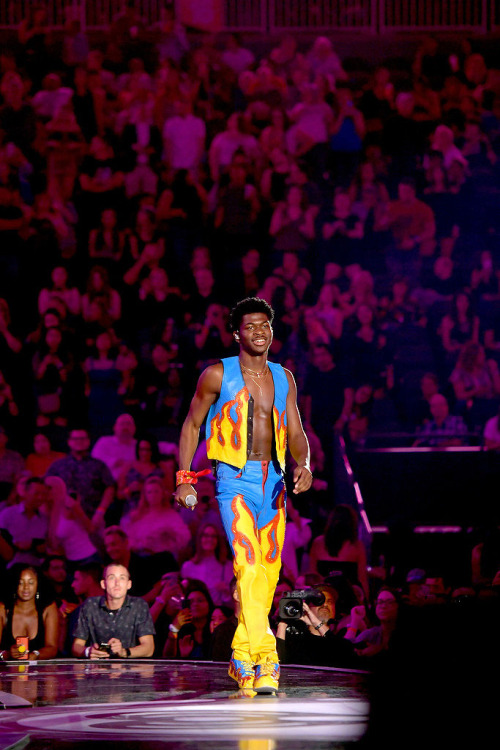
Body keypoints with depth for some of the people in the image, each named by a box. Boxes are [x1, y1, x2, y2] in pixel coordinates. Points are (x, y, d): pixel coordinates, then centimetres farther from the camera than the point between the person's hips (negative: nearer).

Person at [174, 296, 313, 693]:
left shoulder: (283, 378, 13)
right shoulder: (218, 375, 2)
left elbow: (296, 432, 12)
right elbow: (192, 424, 8)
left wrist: (303, 464, -8)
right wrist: (184, 477, 1)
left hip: (273, 481, 5)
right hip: (235, 479, -5)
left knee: (268, 571, 6)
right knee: (248, 563, -20)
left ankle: (241, 658, 19)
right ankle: (263, 656, -28)